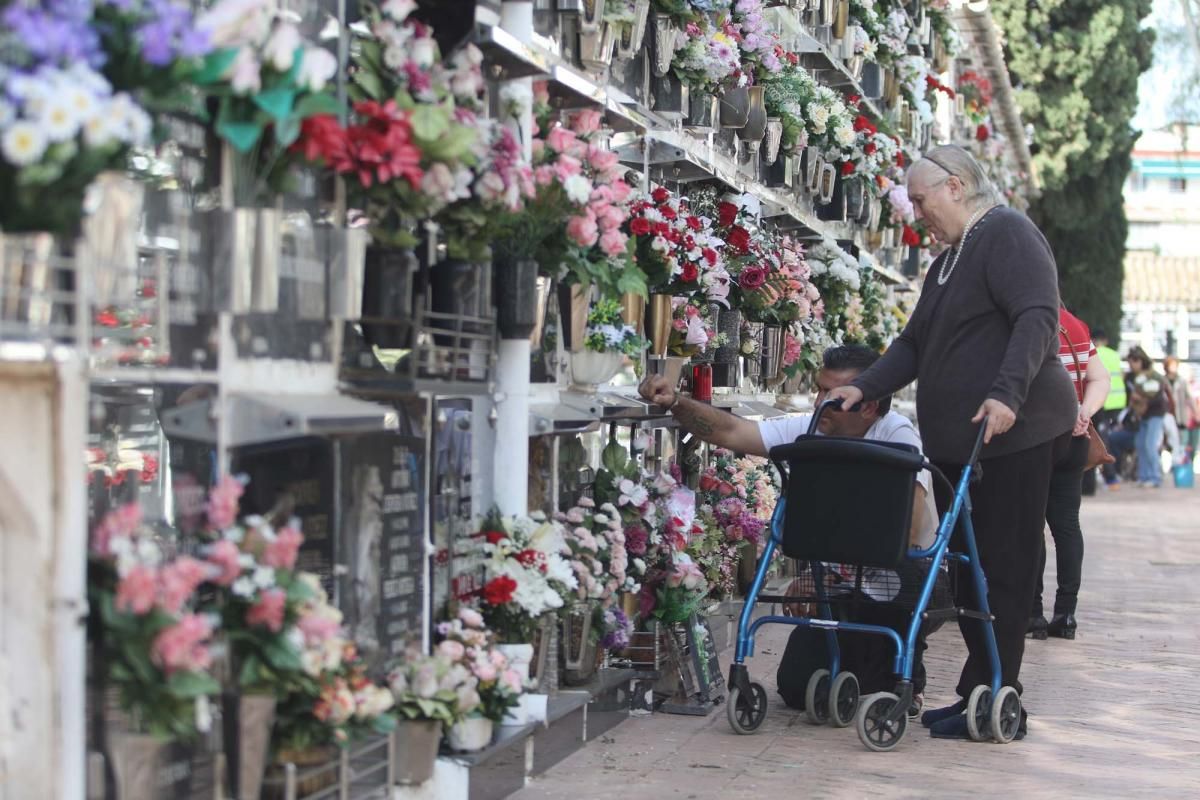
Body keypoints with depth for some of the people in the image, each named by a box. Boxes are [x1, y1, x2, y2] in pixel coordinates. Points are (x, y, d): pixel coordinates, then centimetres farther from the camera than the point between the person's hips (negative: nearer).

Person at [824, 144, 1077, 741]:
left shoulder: (1008, 233, -6)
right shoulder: (947, 261, 23)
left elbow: (1037, 318, -18)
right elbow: (916, 344, 22)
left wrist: (1006, 394, -30)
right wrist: (865, 388, 7)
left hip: (1012, 432, -9)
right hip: (955, 440, 9)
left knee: (1000, 570, -5)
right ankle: (978, 697, 15)